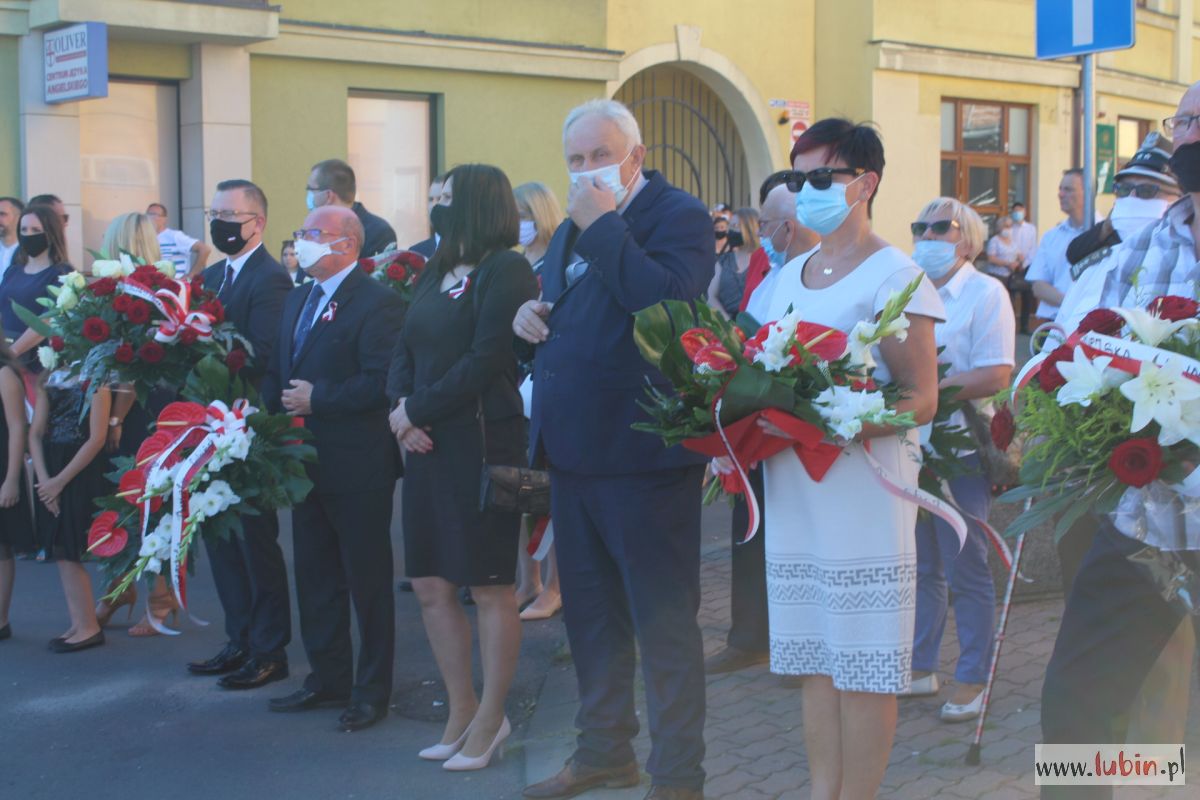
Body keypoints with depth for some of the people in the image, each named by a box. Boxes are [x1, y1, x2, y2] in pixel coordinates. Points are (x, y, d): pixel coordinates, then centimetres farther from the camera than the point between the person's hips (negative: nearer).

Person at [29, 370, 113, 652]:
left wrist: (60, 480, -12)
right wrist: (43, 478, -5)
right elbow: (35, 432, 7)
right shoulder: (49, 380, 11)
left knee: (69, 551, -6)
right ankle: (78, 624, 13)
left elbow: (97, 438, -13)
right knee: (60, 552, 7)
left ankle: (88, 627, 3)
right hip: (52, 474, 6)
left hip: (82, 472, -6)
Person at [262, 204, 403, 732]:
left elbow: (381, 382, -21)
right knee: (315, 576, 15)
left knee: (367, 580, 3)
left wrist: (316, 398, -19)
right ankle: (328, 678, 27)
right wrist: (278, 406, -1)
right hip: (308, 461, 9)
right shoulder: (297, 300, 15)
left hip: (358, 465, -8)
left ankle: (372, 690, 13)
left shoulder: (376, 302, -13)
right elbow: (277, 372, 17)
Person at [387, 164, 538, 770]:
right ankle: (462, 709, 26)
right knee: (431, 587, 11)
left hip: (482, 442, -8)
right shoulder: (435, 271, 15)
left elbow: (485, 361, -17)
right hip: (426, 445, 8)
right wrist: (401, 411, -6)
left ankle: (490, 719, 15)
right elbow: (404, 351, 12)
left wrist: (417, 411, -12)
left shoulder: (505, 269, -9)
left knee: (490, 587, 2)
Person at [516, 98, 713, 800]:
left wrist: (605, 224, -21)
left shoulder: (679, 215, -10)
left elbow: (667, 301, -27)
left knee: (663, 620, 1)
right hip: (572, 448, 9)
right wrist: (531, 313, 5)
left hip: (641, 451, -9)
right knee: (590, 611, 18)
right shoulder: (572, 228, 17)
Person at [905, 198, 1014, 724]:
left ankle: (972, 680, 11)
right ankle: (920, 667, 24)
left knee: (966, 570, 1)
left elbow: (996, 375, -15)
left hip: (959, 450, -6)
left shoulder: (986, 293, -5)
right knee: (919, 567, 13)